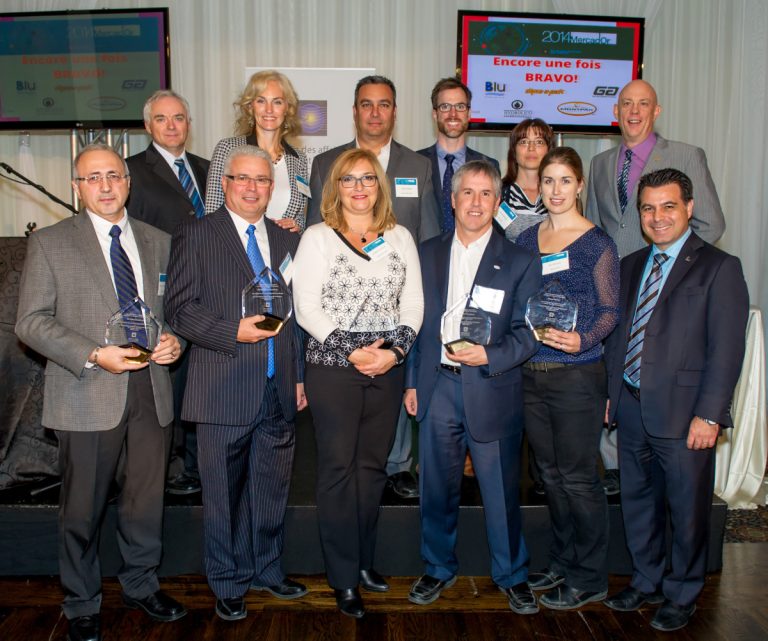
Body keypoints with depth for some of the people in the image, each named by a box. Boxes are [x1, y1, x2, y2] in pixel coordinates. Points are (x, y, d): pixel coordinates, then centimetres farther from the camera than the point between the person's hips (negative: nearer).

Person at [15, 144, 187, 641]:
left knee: (147, 498, 14)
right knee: (83, 507, 9)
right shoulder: (49, 243, -1)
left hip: (151, 391, 3)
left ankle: (141, 585, 37)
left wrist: (174, 340, -6)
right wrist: (94, 355, -18)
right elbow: (32, 321, -6)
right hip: (88, 394, -3)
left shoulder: (158, 241, 11)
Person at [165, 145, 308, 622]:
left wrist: (299, 377, 12)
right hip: (224, 392, -4)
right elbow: (180, 308, -7)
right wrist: (234, 333, -19)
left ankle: (267, 569, 35)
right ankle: (229, 583, 27)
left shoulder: (287, 240, 13)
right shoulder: (196, 235, -1)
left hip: (279, 391, 4)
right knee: (224, 494, 8)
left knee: (271, 491, 16)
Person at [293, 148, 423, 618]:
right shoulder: (318, 237, 0)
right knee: (338, 469, 2)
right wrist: (351, 351, -14)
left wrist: (395, 350, -9)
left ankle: (364, 561, 27)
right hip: (333, 367, -3)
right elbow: (306, 308, -7)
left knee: (373, 465, 11)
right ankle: (344, 578, 14)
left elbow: (413, 302, 6)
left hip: (388, 367, 3)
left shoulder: (400, 237, 9)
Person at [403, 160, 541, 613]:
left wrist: (489, 355, -20)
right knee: (437, 486, 13)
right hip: (438, 387, 3)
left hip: (493, 390, -2)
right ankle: (439, 568, 33)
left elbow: (528, 333, -3)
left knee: (501, 490, 7)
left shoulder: (520, 262, 0)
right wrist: (412, 381, 8)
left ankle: (512, 574, 29)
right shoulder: (427, 254, 9)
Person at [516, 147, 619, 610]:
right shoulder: (526, 240, 9)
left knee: (578, 477, 3)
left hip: (578, 373, -5)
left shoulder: (597, 243, -5)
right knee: (551, 473, 16)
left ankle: (590, 578, 20)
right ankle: (563, 561, 33)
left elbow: (611, 310, -6)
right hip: (531, 373, 5)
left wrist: (583, 340, -22)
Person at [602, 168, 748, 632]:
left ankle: (682, 595, 29)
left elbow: (727, 348, -11)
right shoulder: (631, 266, 12)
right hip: (631, 407, 6)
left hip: (682, 411, -5)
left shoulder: (719, 268, -6)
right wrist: (612, 393, 10)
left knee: (687, 509, 9)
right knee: (638, 502, 17)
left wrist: (709, 415, -15)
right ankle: (647, 581, 37)